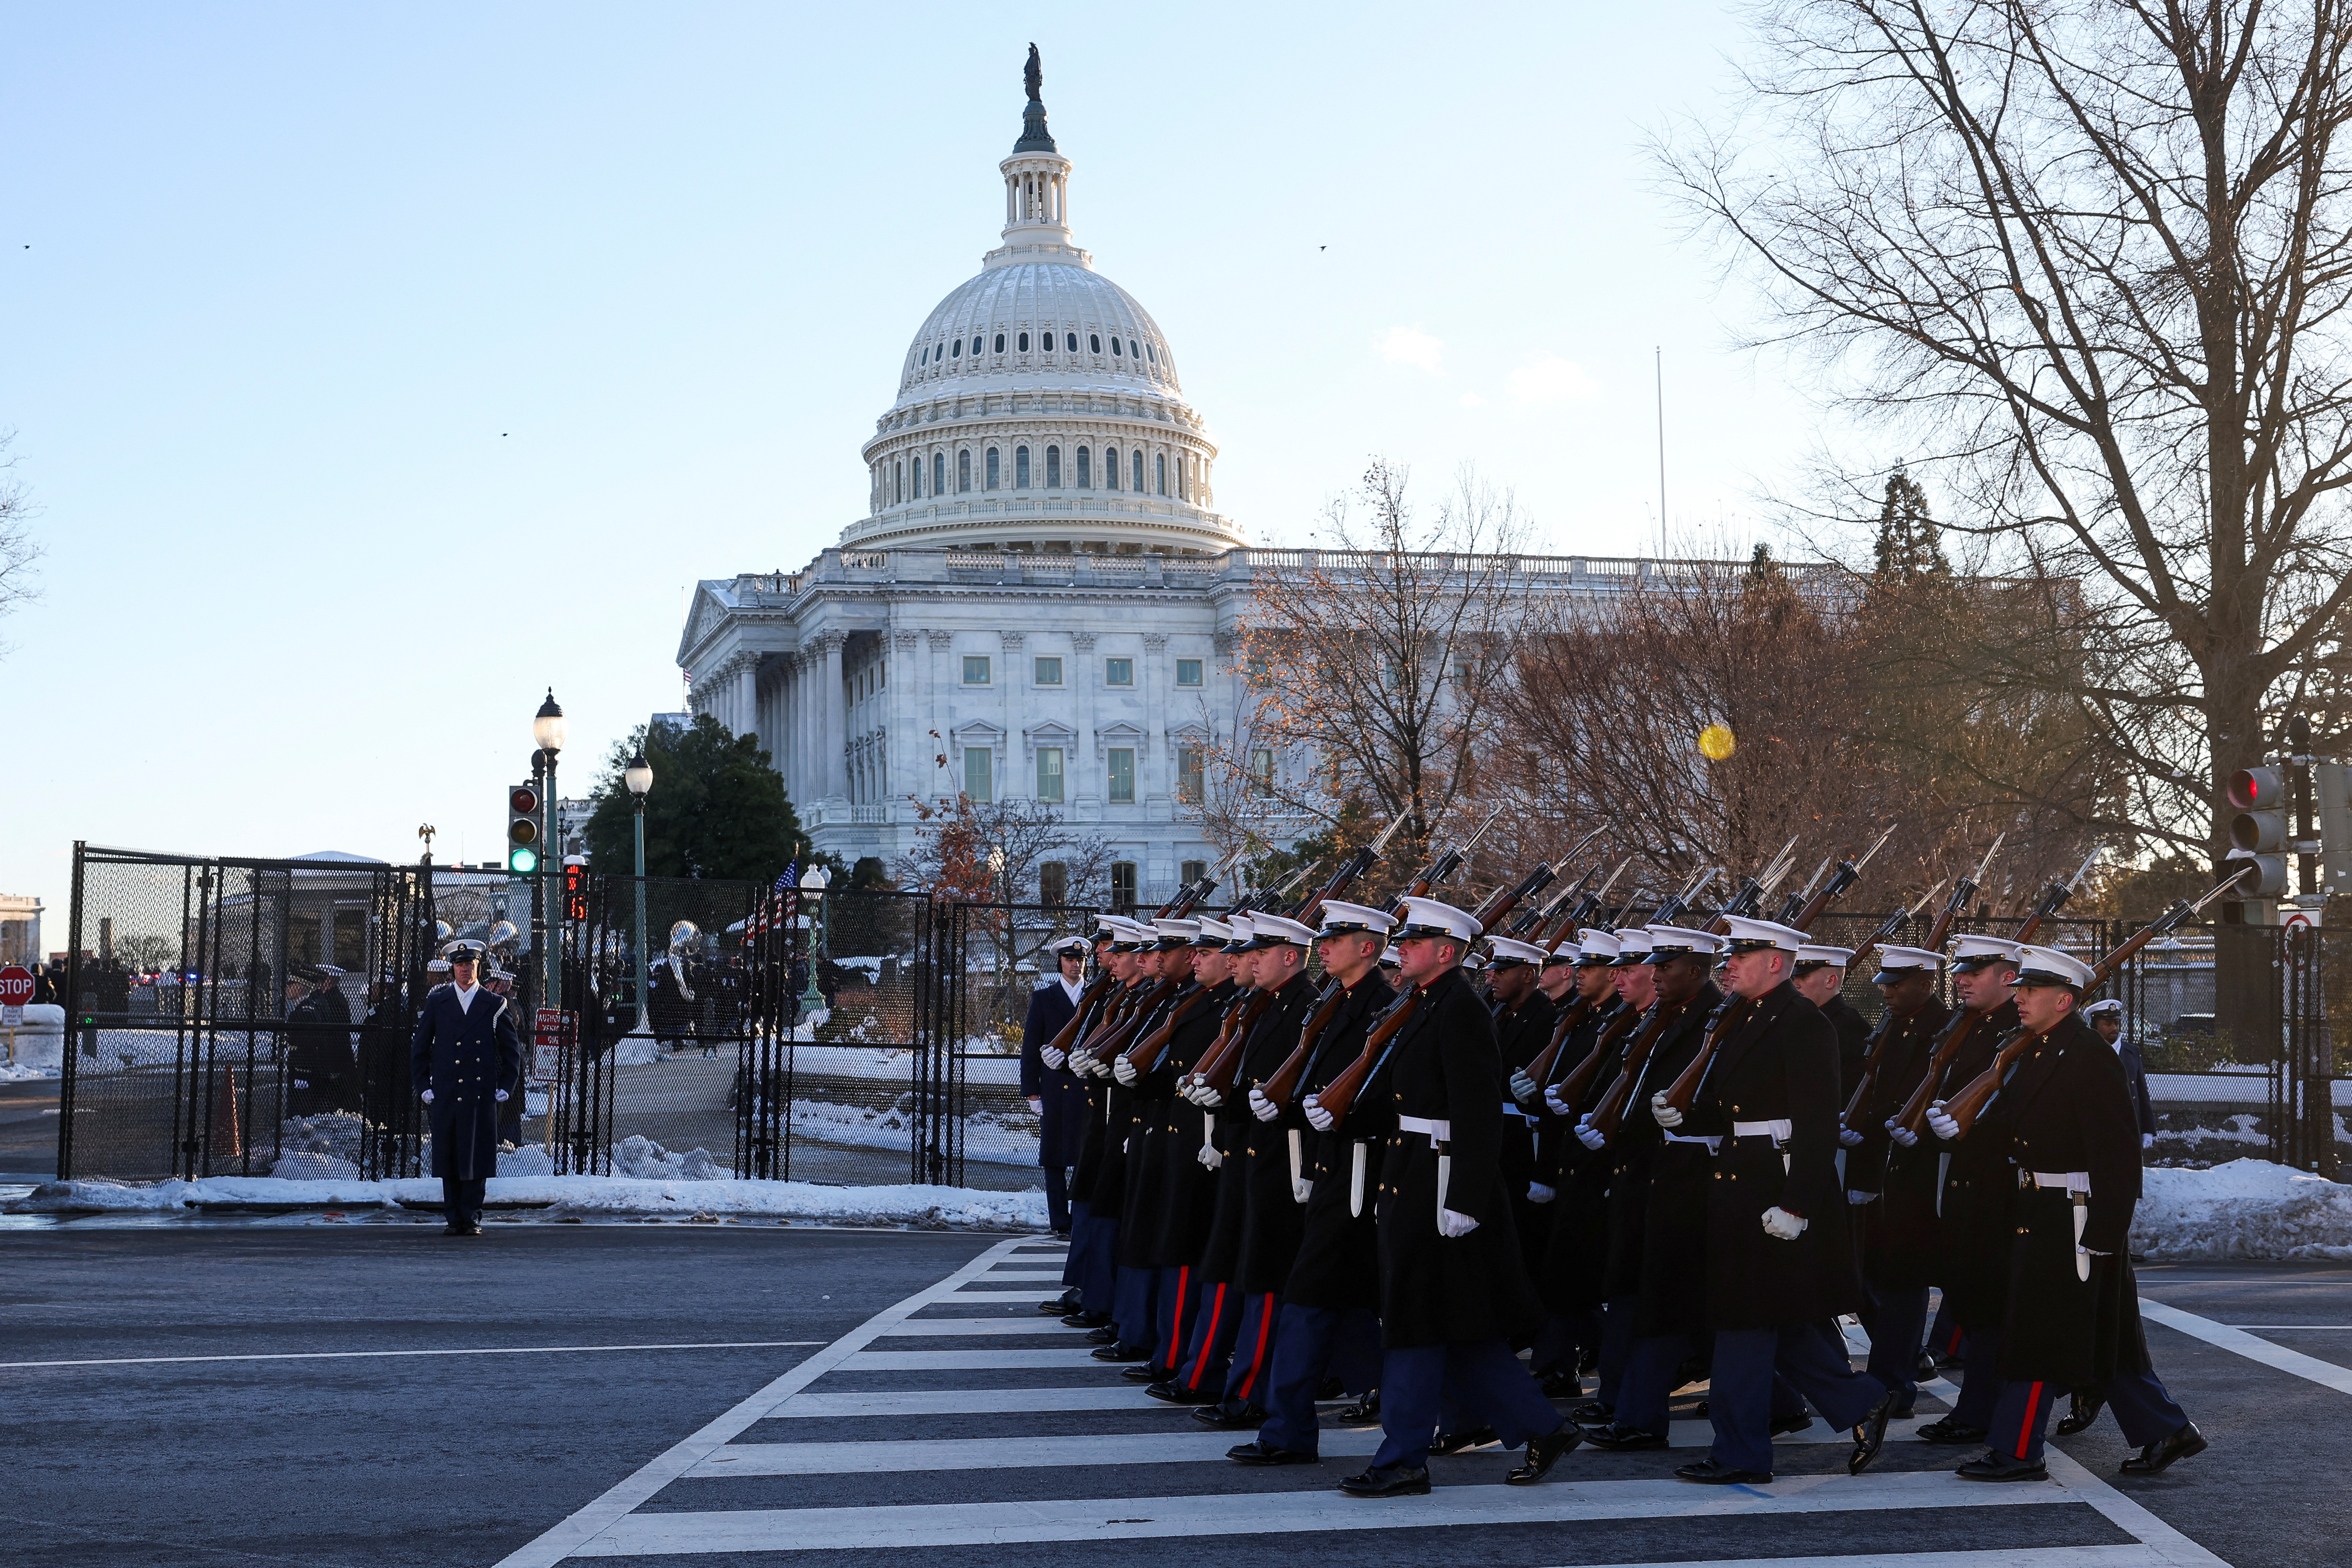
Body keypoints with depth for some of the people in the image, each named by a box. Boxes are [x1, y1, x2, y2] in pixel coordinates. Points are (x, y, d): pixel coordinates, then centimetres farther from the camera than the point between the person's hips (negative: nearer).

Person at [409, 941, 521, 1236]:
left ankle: (472, 1217, 6)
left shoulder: (495, 1005, 7)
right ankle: (454, 1219, 8)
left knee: (476, 1157, -2)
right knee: (448, 1159, 2)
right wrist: (423, 1087, 5)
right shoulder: (437, 1003, 9)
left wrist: (506, 1088, 3)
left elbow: (512, 1051, 11)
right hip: (446, 1095, 1)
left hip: (482, 1095, -1)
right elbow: (419, 1048, 13)